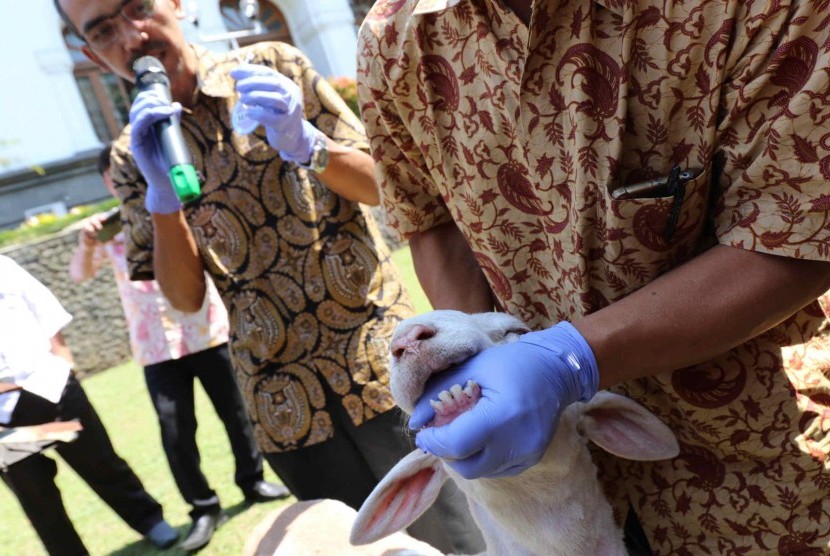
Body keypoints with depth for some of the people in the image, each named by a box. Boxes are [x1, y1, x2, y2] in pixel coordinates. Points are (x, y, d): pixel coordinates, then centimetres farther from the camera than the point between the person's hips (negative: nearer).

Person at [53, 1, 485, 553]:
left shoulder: (273, 66, 2)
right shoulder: (132, 158, 7)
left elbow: (377, 184, 0)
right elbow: (185, 296, 1)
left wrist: (304, 144, -18)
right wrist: (163, 197, -14)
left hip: (381, 357, -1)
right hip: (286, 399, 2)